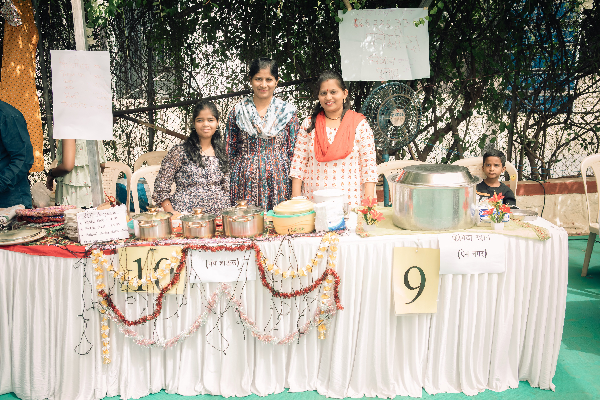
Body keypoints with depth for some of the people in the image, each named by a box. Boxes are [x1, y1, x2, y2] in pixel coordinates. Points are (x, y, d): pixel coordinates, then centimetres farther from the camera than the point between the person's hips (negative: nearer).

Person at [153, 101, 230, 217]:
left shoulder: (220, 153, 13)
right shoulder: (179, 151, 0)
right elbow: (161, 188, 1)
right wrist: (173, 215, -9)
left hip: (217, 218, 3)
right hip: (184, 216, -3)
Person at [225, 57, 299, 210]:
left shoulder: (287, 111, 4)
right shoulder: (238, 111, 6)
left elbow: (294, 151, 5)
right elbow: (230, 152, 10)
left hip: (279, 181, 0)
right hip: (246, 183, 1)